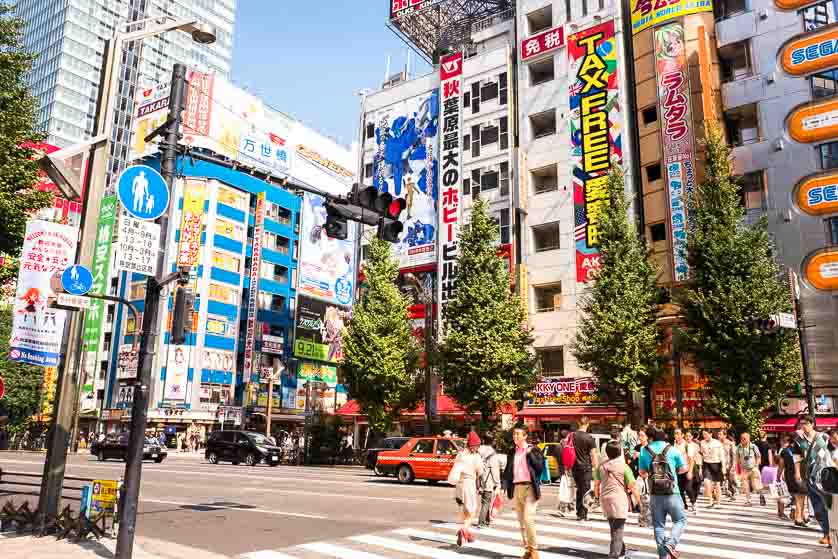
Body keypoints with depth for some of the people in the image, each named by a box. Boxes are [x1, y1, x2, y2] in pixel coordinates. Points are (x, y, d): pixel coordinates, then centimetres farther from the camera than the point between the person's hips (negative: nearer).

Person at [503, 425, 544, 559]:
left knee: (528, 519, -13)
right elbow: (507, 471, 18)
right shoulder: (512, 452, 12)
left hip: (529, 487, -5)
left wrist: (530, 454, -15)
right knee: (521, 520, 9)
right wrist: (507, 485, 5)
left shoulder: (533, 450, -1)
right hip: (517, 488, 6)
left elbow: (540, 467, -10)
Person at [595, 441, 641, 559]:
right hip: (619, 499, -5)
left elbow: (596, 484, 11)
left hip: (605, 499, 5)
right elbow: (632, 487, -8)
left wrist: (597, 497, 25)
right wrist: (639, 500, 4)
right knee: (618, 530, 0)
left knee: (614, 528, 20)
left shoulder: (601, 466, 5)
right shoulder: (624, 467, -8)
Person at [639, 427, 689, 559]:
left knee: (659, 525, 11)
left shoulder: (645, 451, -2)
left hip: (655, 494, 2)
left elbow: (642, 473, 4)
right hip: (672, 493, -2)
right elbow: (684, 468, 1)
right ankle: (670, 544, -7)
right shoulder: (672, 450, -7)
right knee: (680, 520, 13)